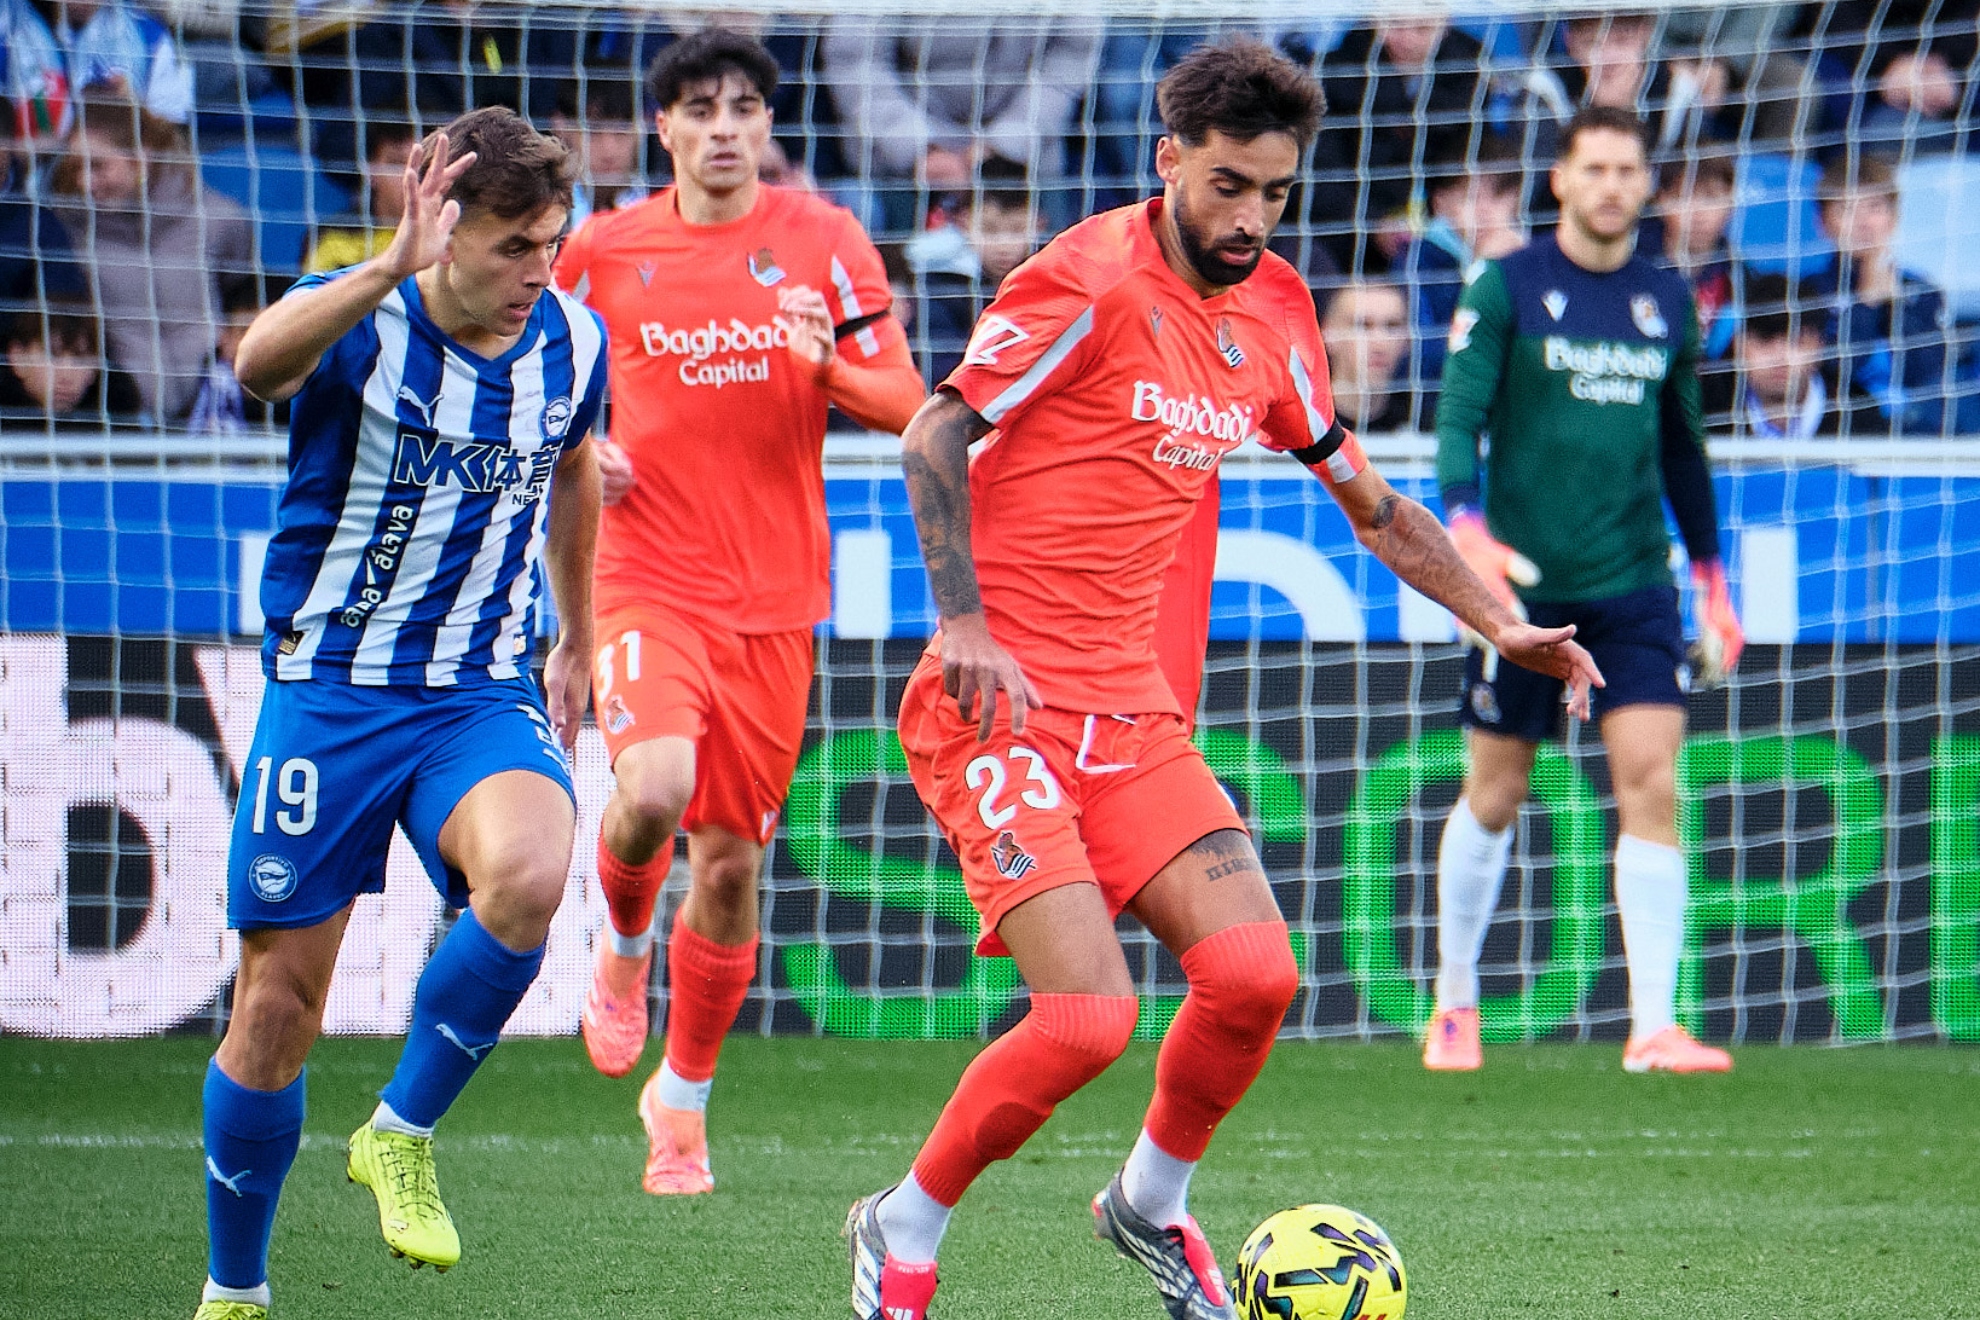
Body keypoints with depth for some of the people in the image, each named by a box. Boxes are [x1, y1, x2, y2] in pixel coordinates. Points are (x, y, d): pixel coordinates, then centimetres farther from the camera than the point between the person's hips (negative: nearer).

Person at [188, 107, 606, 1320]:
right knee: (279, 1012, 2)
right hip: (327, 693, -2)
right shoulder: (359, 323, -15)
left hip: (483, 697, 2)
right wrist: (390, 271, -55)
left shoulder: (573, 342, -1)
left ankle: (402, 1137, -10)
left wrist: (577, 646, 29)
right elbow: (261, 362, -40)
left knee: (527, 879, -31)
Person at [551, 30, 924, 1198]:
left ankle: (685, 1098, 25)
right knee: (654, 789, -28)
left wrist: (829, 362, -21)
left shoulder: (823, 239, 2)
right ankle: (624, 943, 7)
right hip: (653, 581, -2)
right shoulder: (606, 250, 2)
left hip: (777, 597, 2)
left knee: (732, 863, 5)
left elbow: (906, 402, 0)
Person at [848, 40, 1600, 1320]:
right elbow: (935, 436, -10)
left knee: (1256, 975, -10)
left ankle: (1152, 1203, 19)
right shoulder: (1093, 279, -10)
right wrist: (964, 624, -19)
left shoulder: (1275, 314, 11)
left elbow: (1367, 496, 23)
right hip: (1001, 699, -6)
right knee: (1088, 1018, -18)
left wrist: (1505, 626, 18)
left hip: (1132, 710, 6)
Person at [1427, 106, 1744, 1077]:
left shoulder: (1666, 299, 9)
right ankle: (1455, 1002, 26)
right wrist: (1465, 527, -28)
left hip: (1635, 584, 3)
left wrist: (1712, 580, 19)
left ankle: (1654, 1026, -13)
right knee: (1494, 797, 6)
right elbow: (1458, 416, -10)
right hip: (1523, 583, -2)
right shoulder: (1506, 288, -3)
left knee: (1653, 785, -11)